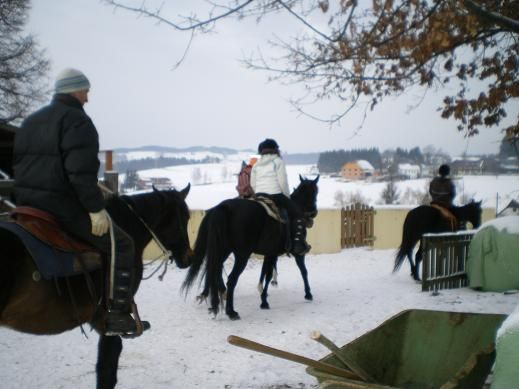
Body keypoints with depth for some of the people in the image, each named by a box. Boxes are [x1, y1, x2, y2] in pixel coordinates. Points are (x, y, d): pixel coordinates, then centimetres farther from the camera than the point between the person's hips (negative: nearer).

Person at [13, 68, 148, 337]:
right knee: (121, 246, -2)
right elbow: (81, 172, -20)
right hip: (62, 205, -9)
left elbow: (17, 164, 22)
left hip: (26, 204, 9)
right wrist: (96, 208, -19)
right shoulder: (77, 120, -8)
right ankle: (118, 316, -8)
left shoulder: (30, 121, 20)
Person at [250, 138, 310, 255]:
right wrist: (288, 197, 6)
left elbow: (252, 185, 14)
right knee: (298, 213, 7)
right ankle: (298, 244, -7)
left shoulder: (256, 165, 17)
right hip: (276, 196, -5)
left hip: (259, 197, 5)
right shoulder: (278, 161, 3)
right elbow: (283, 183, -5)